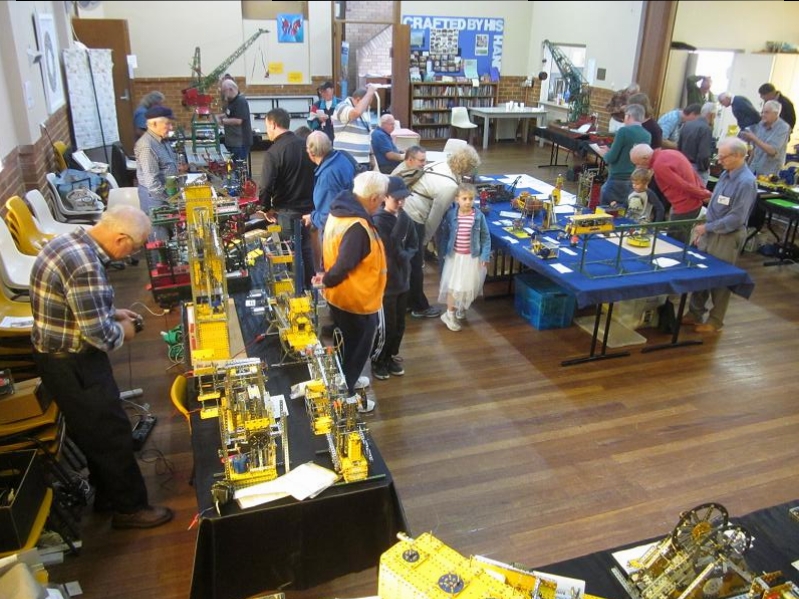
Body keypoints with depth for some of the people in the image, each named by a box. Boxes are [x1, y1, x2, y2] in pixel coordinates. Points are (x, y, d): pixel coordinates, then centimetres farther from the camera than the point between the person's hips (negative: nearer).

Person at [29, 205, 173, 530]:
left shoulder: (70, 241, 2)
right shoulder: (84, 266, -30)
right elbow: (99, 333, -27)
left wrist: (112, 313, 8)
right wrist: (122, 332, -8)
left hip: (59, 355, 10)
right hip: (71, 365, -10)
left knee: (94, 431, 22)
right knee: (111, 434, 4)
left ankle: (107, 494, 39)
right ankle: (129, 507, 21)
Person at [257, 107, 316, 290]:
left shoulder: (273, 152, -17)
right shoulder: (305, 145, 1)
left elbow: (266, 187, -19)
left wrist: (266, 209, -3)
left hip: (287, 212, -6)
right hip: (309, 208, 6)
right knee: (306, 249, 17)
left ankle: (297, 291, 14)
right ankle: (309, 287, 27)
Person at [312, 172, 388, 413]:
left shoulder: (340, 211, 0)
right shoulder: (358, 227, -32)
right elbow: (344, 265, -30)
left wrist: (327, 276, 9)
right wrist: (327, 281, -14)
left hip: (341, 296, 9)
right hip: (356, 300, -9)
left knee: (348, 345, 27)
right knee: (357, 348, 11)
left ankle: (345, 381, 45)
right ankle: (344, 394, 26)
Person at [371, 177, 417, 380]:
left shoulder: (405, 217, 2)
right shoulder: (378, 221, -20)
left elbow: (414, 245, 9)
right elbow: (391, 249, -26)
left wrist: (405, 255, -8)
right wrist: (401, 221, -24)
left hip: (402, 279, 7)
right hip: (384, 282, -7)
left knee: (399, 325, 18)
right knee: (386, 326, 4)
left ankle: (390, 357, 37)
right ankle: (376, 361, 26)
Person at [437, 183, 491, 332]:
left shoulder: (479, 216, -11)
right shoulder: (451, 214, -9)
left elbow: (485, 237, -5)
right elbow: (445, 234, 2)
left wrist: (485, 256, -9)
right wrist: (444, 252, 3)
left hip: (473, 257, 0)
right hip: (455, 256, 0)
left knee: (469, 286, 12)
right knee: (453, 285, 3)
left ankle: (462, 308, 39)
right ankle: (450, 314, 16)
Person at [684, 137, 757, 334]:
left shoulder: (746, 182, -20)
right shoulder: (726, 174, 5)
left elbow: (736, 219, -22)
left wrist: (707, 227, -17)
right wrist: (702, 231, 12)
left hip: (727, 238, -7)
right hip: (711, 233, 8)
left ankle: (715, 321, 21)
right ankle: (695, 314, 28)